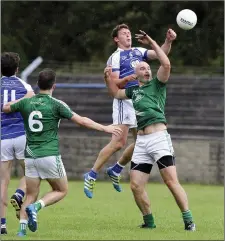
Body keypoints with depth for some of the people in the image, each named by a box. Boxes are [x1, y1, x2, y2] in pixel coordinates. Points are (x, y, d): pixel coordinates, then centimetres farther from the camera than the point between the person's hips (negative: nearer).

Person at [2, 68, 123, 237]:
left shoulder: (26, 102, 5)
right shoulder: (56, 104, -7)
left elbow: (5, 108, 23)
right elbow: (81, 120, -9)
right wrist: (105, 128, -1)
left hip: (30, 156, 4)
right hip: (50, 155, -4)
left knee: (31, 195, 11)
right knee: (61, 190, 11)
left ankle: (22, 228, -7)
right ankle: (35, 207, -13)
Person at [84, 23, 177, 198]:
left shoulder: (138, 52, 16)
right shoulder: (115, 57, -3)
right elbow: (113, 83, -9)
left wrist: (168, 41, -9)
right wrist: (127, 79, -28)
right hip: (125, 101, -7)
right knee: (118, 143, -15)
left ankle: (116, 170, 24)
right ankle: (91, 176, -9)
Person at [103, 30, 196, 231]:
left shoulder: (157, 84, 7)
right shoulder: (134, 90, 21)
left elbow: (166, 64, -10)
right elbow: (116, 93, 40)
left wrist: (151, 42, -6)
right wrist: (108, 78, 24)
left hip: (159, 137, -6)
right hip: (141, 141, 6)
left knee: (171, 181, -14)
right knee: (136, 186, 0)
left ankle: (188, 220, -10)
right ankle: (149, 222, 14)